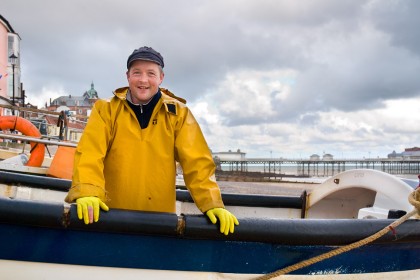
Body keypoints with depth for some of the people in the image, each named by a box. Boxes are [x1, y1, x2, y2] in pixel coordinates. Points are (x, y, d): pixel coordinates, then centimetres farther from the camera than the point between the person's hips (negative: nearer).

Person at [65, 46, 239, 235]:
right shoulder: (106, 110, 1)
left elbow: (197, 161, -2)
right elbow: (89, 153, -11)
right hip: (112, 217, 0)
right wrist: (87, 193, -28)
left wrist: (212, 204, -14)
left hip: (160, 219, 1)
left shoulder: (178, 113, 1)